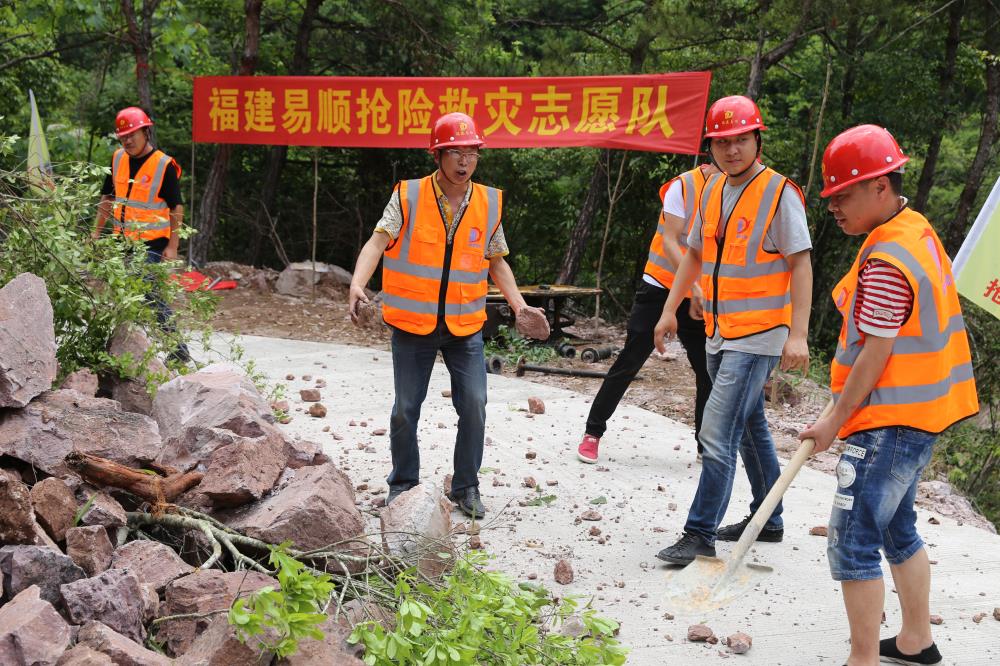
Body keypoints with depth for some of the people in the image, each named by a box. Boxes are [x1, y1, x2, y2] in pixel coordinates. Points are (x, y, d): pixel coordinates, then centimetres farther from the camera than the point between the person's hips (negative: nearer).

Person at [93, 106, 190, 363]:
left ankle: (178, 349, -4)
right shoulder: (118, 159, 9)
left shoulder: (164, 165, -10)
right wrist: (97, 232, 15)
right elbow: (107, 198, 18)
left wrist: (172, 246, -13)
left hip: (152, 245, -6)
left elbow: (176, 209, -9)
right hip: (122, 242, 6)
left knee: (151, 295, -12)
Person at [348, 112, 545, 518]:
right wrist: (357, 284, -32)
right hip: (412, 324, -2)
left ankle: (465, 487, 14)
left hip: (465, 326, 2)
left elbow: (496, 261, 14)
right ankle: (403, 483, 25)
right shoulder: (408, 196, -6)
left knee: (474, 405, -3)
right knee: (406, 409, 6)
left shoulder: (490, 202, 4)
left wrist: (518, 303, 3)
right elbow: (377, 243, -15)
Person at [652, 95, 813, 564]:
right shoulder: (712, 191, 9)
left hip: (757, 336, -8)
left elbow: (800, 265, -15)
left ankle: (700, 534, -4)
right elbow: (695, 253, 19)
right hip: (719, 332, 8)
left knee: (717, 435, -12)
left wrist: (798, 335, -21)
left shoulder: (779, 193, -12)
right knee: (749, 427, 19)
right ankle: (768, 520, 33)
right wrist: (670, 309, 14)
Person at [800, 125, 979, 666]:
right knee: (896, 527, 21)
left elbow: (875, 356, -20)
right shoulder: (918, 231, 9)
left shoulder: (885, 261, -22)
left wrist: (835, 422, -10)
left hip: (890, 421, -10)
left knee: (852, 540, -5)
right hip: (922, 414, 10)